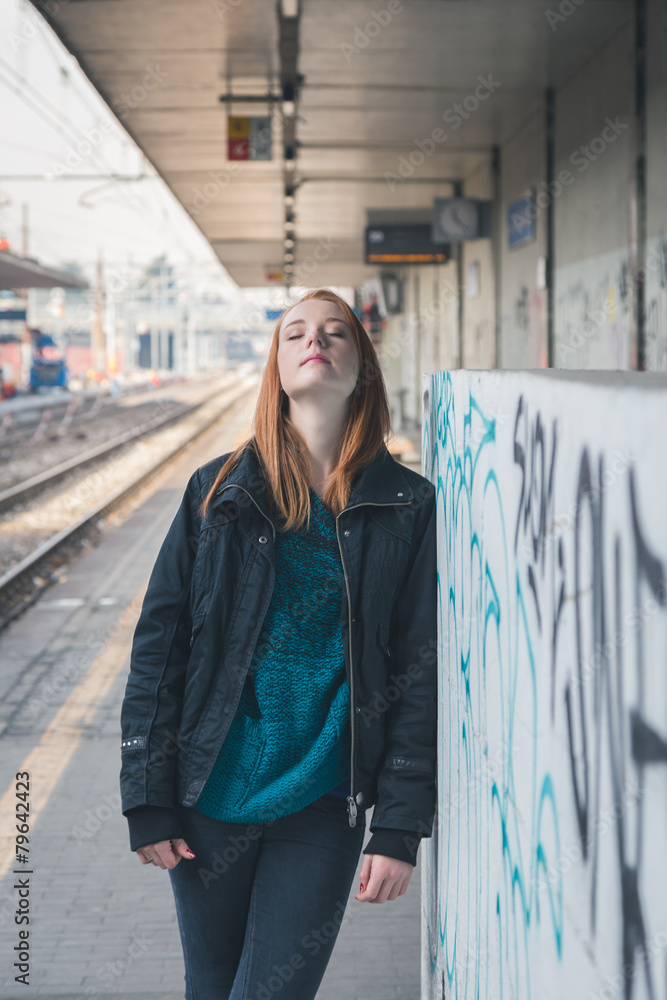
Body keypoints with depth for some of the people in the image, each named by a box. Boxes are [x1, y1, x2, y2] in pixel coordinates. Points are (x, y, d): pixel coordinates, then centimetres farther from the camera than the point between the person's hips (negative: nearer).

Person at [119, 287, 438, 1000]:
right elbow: (157, 644, 1)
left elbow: (422, 673, -1)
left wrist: (399, 828, -6)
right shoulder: (220, 492, -1)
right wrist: (148, 802, -3)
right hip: (209, 800, 1)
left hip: (323, 808, -1)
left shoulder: (408, 507, -2)